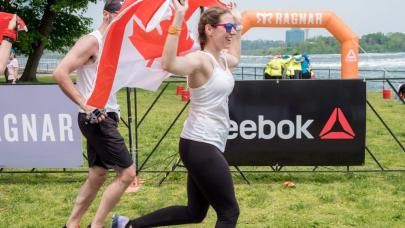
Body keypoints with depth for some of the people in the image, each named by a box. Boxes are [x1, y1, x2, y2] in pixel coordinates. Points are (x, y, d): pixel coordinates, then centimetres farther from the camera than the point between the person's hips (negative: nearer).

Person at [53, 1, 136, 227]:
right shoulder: (91, 41, -13)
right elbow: (60, 73, -23)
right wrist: (85, 105, -24)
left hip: (105, 118, 10)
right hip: (97, 119, -10)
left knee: (97, 176, 14)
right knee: (127, 172, -7)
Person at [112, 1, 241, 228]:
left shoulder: (222, 59, 12)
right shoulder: (200, 59, -16)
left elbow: (235, 58, 39)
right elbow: (169, 64, -38)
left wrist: (239, 24, 33)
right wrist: (178, 19, -41)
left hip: (206, 145, 10)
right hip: (200, 145, -10)